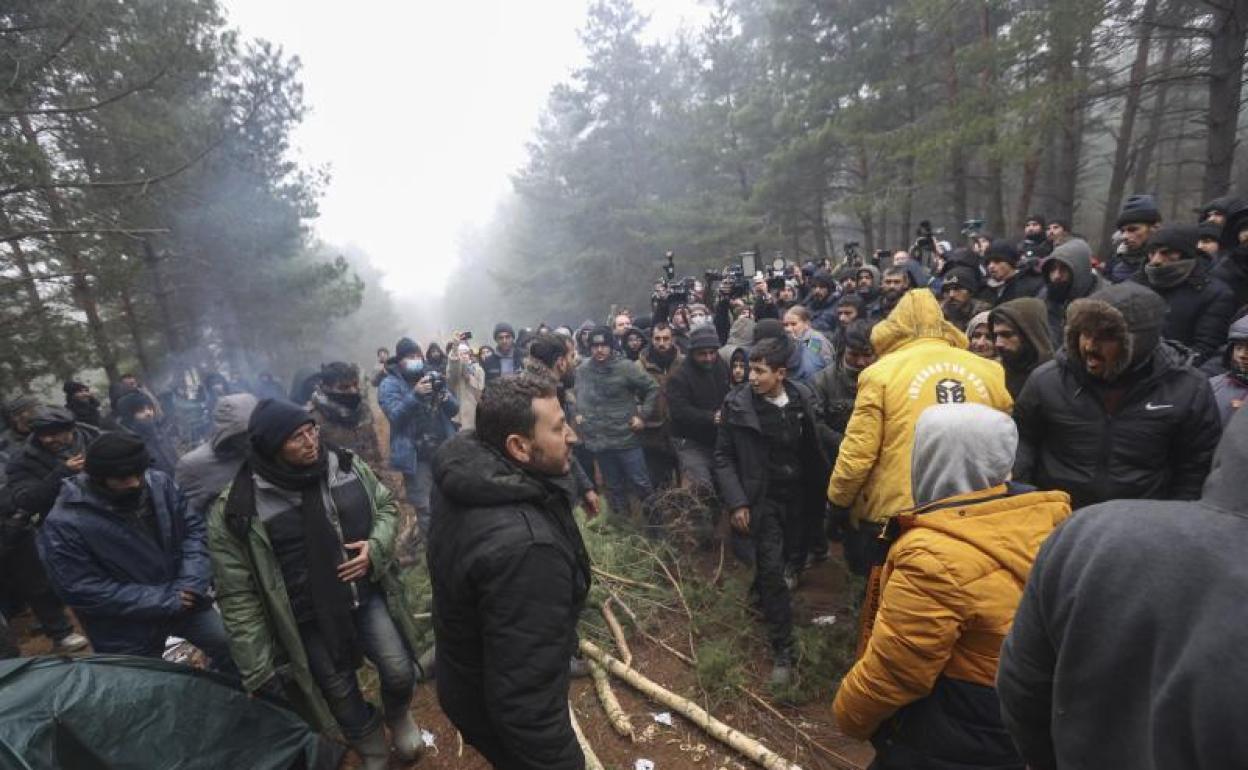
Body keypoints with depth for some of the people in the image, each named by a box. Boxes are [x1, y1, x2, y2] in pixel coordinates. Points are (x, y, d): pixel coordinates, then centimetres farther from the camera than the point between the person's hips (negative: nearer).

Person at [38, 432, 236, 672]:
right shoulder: (64, 523, -21)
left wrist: (192, 583, -17)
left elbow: (194, 528, -4)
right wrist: (165, 600, -20)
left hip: (183, 602, 3)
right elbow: (84, 591, -19)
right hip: (127, 630, -3)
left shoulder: (159, 483, -12)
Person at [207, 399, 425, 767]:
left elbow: (386, 506, 6)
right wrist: (258, 669, -9)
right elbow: (238, 596, -13)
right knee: (343, 698, 17)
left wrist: (376, 547, -15)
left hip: (370, 596, 2)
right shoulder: (238, 510, -19)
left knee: (400, 674, 6)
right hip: (311, 622, -2)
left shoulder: (347, 465, -9)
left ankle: (398, 716, 43)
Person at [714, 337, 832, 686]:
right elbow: (724, 458, -8)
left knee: (795, 559, 18)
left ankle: (762, 595, 50)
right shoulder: (737, 404, -14)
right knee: (773, 572, -4)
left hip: (799, 496, 4)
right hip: (763, 499, -3)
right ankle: (783, 651, 10)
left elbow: (814, 448, 5)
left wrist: (822, 489, 3)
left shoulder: (803, 398, -6)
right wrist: (737, 502, -15)